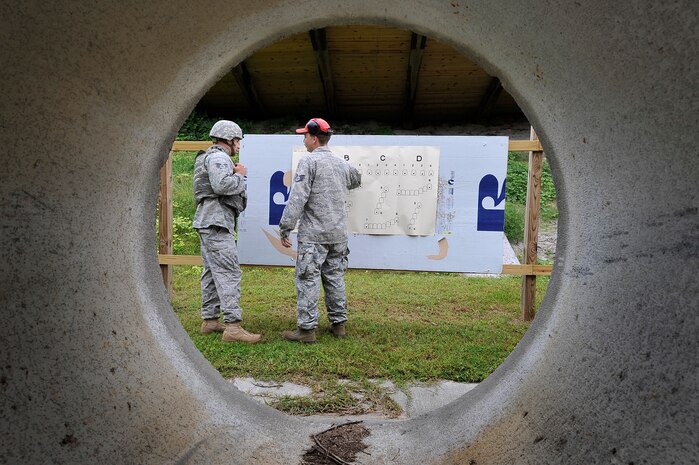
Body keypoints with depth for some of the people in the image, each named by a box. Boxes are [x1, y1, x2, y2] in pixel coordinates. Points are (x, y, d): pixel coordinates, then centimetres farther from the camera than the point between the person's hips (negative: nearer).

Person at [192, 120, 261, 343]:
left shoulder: (208, 157, 25)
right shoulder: (218, 157, -9)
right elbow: (222, 185, -24)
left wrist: (235, 174, 12)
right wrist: (240, 175, -8)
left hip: (209, 222, 11)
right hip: (216, 222, -11)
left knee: (212, 272, 12)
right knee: (229, 272, -15)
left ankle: (210, 320, 18)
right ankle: (232, 326, -18)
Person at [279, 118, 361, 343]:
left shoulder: (309, 161, -8)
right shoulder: (342, 163, 12)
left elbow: (297, 198, -15)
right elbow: (356, 179, 34)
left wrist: (285, 227, -11)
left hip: (313, 234, -7)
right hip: (339, 234, 7)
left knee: (308, 280, -2)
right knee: (335, 278, 13)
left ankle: (307, 329, 2)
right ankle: (338, 324, 21)